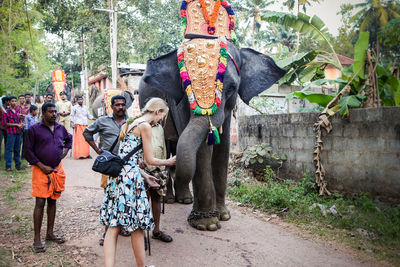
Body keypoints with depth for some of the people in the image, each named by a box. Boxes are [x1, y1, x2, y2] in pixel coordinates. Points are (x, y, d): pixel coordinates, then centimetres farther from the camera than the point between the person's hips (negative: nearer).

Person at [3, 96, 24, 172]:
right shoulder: (7, 111, -4)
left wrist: (21, 124, 1)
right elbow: (5, 123, -8)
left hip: (18, 132, 6)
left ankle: (18, 165, 17)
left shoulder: (17, 111, 14)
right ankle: (8, 166, 4)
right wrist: (16, 124, -12)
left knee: (17, 149, 10)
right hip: (11, 132, -6)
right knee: (9, 149, -2)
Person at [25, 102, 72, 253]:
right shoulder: (34, 129, -5)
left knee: (52, 201, 12)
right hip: (41, 170, -5)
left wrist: (64, 152, 13)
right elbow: (28, 151, -5)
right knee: (40, 203, -6)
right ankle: (37, 239, 2)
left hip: (57, 169, 5)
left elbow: (69, 139, 30)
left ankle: (50, 233, 23)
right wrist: (42, 166, -11)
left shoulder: (60, 128, 8)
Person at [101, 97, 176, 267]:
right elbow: (150, 160, -6)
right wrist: (168, 162, 12)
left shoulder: (131, 123, 21)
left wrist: (144, 176, 22)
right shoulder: (145, 126, -7)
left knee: (114, 225, 4)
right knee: (137, 225, 4)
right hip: (129, 177, -9)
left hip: (117, 175, 9)